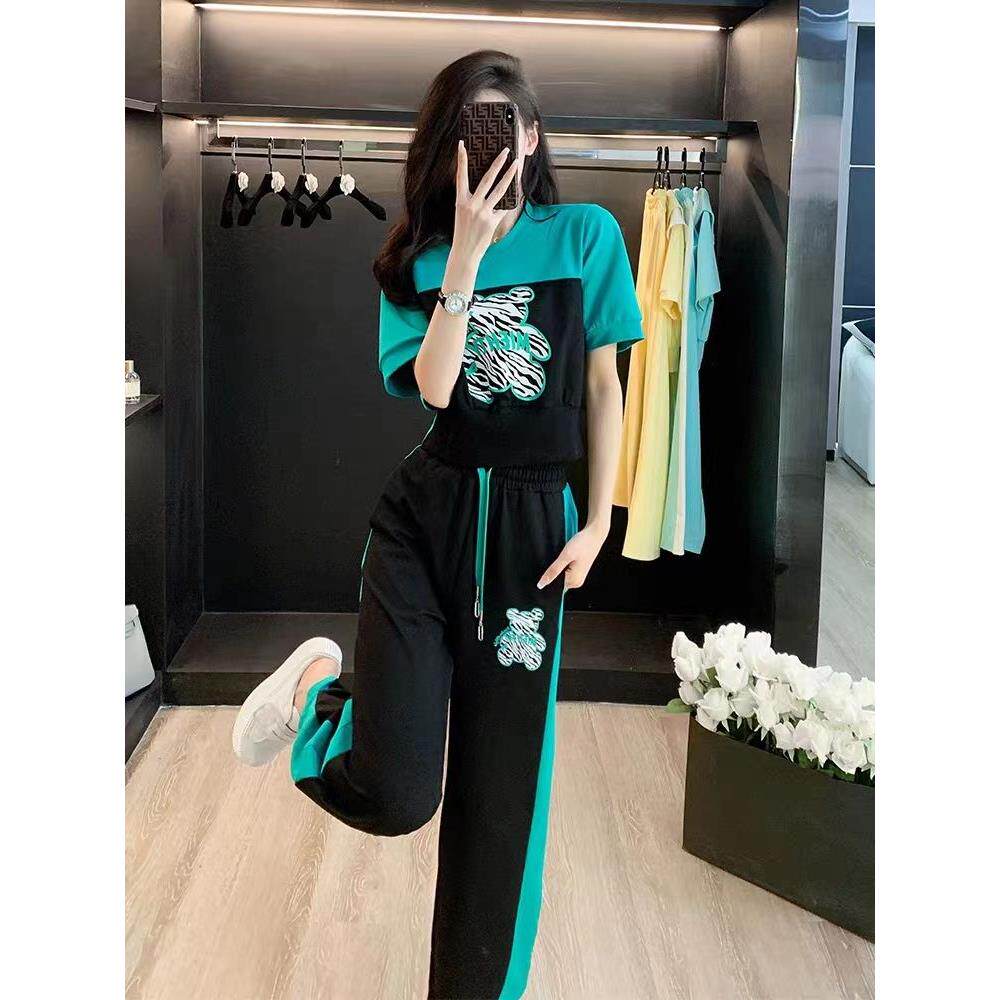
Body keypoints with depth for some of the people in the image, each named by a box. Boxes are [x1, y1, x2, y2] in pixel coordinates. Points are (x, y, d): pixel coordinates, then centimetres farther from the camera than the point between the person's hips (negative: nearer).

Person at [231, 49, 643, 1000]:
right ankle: (318, 686, 24)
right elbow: (434, 384, -12)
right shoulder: (416, 258, 3)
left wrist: (598, 522, 1)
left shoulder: (585, 235, 3)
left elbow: (602, 385, 6)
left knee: (500, 787, 9)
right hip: (425, 514, 0)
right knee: (396, 794, -9)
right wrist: (465, 254, -18)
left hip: (530, 526, 1)